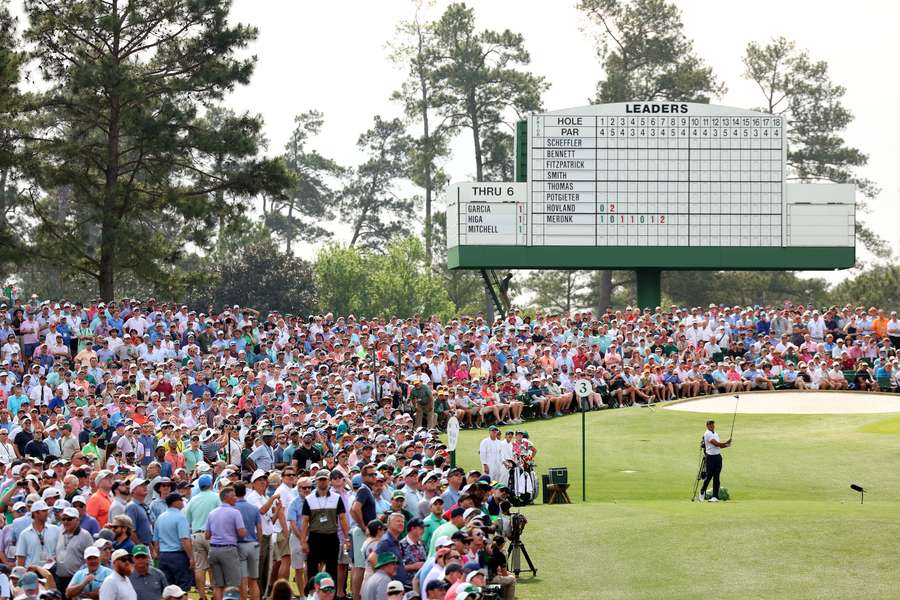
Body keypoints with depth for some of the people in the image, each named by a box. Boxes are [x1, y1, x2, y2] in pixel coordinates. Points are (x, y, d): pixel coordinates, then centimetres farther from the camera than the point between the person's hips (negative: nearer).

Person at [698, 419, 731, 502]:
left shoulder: (715, 434, 17)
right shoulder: (707, 434, -9)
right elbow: (716, 444, -16)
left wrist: (726, 445, -1)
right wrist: (726, 443, -8)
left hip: (718, 456, 7)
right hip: (710, 457, -7)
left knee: (716, 477, 2)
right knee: (709, 476, -4)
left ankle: (715, 496, 2)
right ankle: (702, 492, 18)